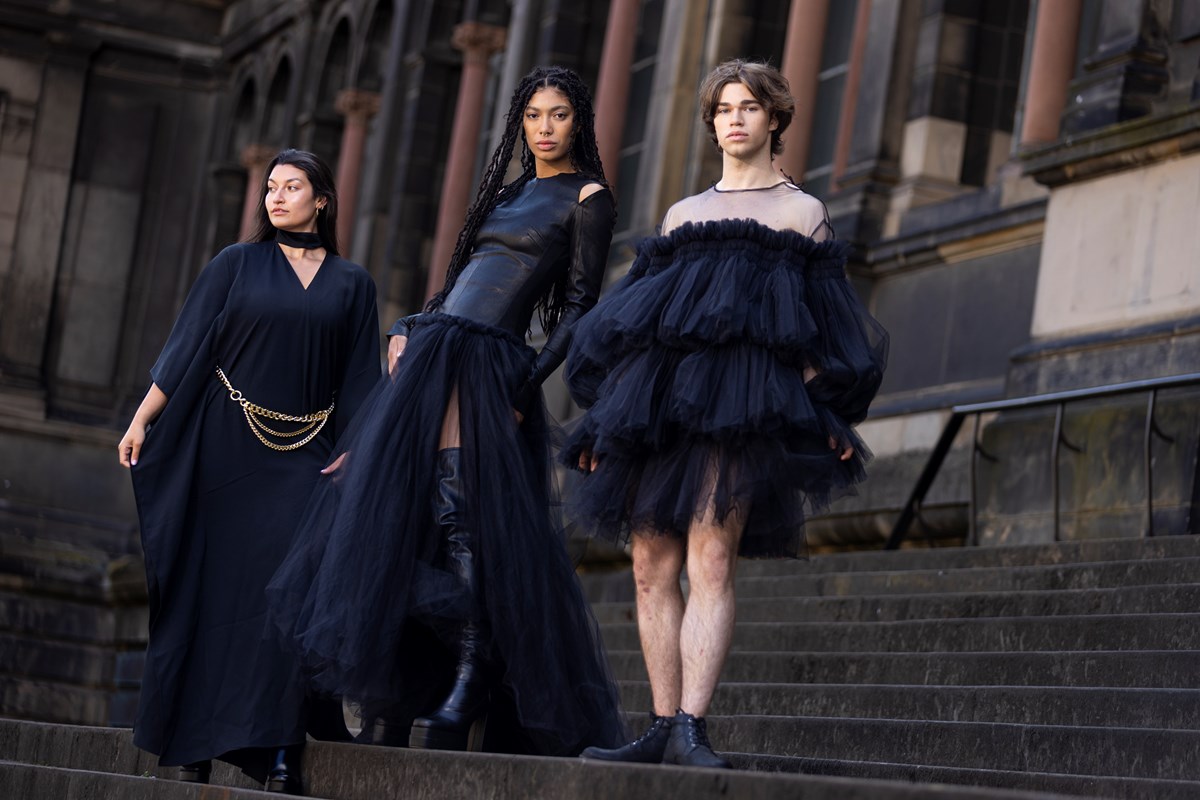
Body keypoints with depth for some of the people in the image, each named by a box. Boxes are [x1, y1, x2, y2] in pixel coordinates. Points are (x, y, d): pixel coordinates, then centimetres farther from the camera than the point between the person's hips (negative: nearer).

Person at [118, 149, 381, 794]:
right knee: (210, 587, 1)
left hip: (302, 456, 0)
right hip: (224, 447, 0)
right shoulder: (236, 265, 7)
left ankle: (277, 747, -8)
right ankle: (191, 741, 7)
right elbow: (187, 346, 3)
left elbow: (359, 381, 8)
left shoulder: (351, 284, 9)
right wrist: (142, 420, -6)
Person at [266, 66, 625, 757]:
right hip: (433, 352, 7)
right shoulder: (508, 190, 24)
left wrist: (529, 382, -13)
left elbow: (580, 305, -4)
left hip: (489, 363, -7)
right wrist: (408, 329, 7)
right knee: (393, 503, -1)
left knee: (456, 511, -19)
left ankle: (470, 688, -17)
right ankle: (398, 697, 2)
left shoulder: (587, 198, 3)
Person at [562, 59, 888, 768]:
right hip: (657, 402, 5)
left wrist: (826, 416, -6)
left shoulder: (802, 212, 13)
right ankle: (664, 728, 2)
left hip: (740, 405, -5)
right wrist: (606, 417, 15)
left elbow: (819, 330, 7)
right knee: (653, 569, -1)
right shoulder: (683, 215, 24)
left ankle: (691, 726, -25)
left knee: (711, 561, -18)